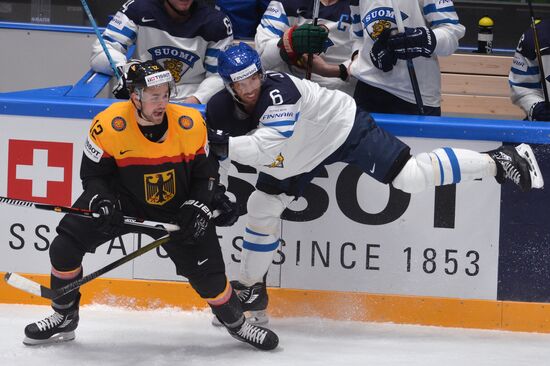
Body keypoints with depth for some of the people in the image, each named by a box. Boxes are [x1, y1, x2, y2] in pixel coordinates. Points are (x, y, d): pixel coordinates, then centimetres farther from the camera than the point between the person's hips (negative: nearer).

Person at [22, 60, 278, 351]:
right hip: (122, 200, 0)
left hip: (177, 208, 0)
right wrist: (102, 203, -28)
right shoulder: (109, 125, -23)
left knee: (207, 272, -5)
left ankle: (236, 323, 24)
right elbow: (93, 174, -10)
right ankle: (64, 319, 11)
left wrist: (198, 208, -18)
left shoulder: (190, 125, -19)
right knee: (65, 246, -11)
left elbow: (204, 174, -4)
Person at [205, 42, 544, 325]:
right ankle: (251, 290, 22)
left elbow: (268, 147, -46)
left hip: (343, 127, -7)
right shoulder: (220, 111, -15)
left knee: (411, 176, -18)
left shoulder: (278, 90, -36)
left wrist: (225, 145, -53)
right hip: (301, 153, 7)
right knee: (261, 208, 4)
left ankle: (499, 162, -8)